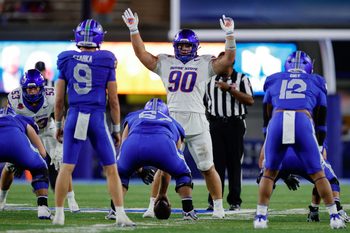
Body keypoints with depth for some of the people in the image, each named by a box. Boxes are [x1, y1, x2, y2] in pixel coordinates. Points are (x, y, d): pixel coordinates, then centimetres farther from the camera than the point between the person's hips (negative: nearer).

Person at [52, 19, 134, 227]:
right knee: (111, 169, 5)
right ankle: (121, 215, 1)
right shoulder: (106, 62, -1)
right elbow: (113, 100, 2)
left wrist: (58, 125, 18)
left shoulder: (67, 61, 4)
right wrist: (117, 129, 10)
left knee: (67, 168, 7)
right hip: (97, 118, -2)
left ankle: (59, 214, 7)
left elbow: (59, 99, 6)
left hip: (74, 117, 2)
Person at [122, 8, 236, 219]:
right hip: (172, 121, 2)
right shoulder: (165, 63, 13)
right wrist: (134, 30, 6)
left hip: (197, 123, -2)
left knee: (207, 168, 3)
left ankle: (218, 206, 13)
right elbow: (142, 54, 13)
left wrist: (230, 35, -9)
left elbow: (228, 59, 0)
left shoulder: (205, 64, 8)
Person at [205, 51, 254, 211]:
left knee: (234, 163, 0)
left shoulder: (241, 79, 2)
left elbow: (250, 101, -11)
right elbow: (206, 103, 21)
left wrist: (230, 89, -17)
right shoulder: (211, 80, 14)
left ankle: (235, 201, 4)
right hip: (216, 124, 3)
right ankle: (213, 200, 0)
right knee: (216, 163, -2)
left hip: (235, 124, -3)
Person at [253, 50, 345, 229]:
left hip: (277, 122, 1)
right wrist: (320, 146, 38)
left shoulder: (273, 81, 30)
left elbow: (267, 117, 32)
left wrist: (265, 146, 39)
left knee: (269, 172, 17)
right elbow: (321, 121, 30)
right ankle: (334, 217, 9)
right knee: (317, 173, 11)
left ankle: (260, 217, 10)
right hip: (303, 122, -1)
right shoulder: (316, 83, 28)